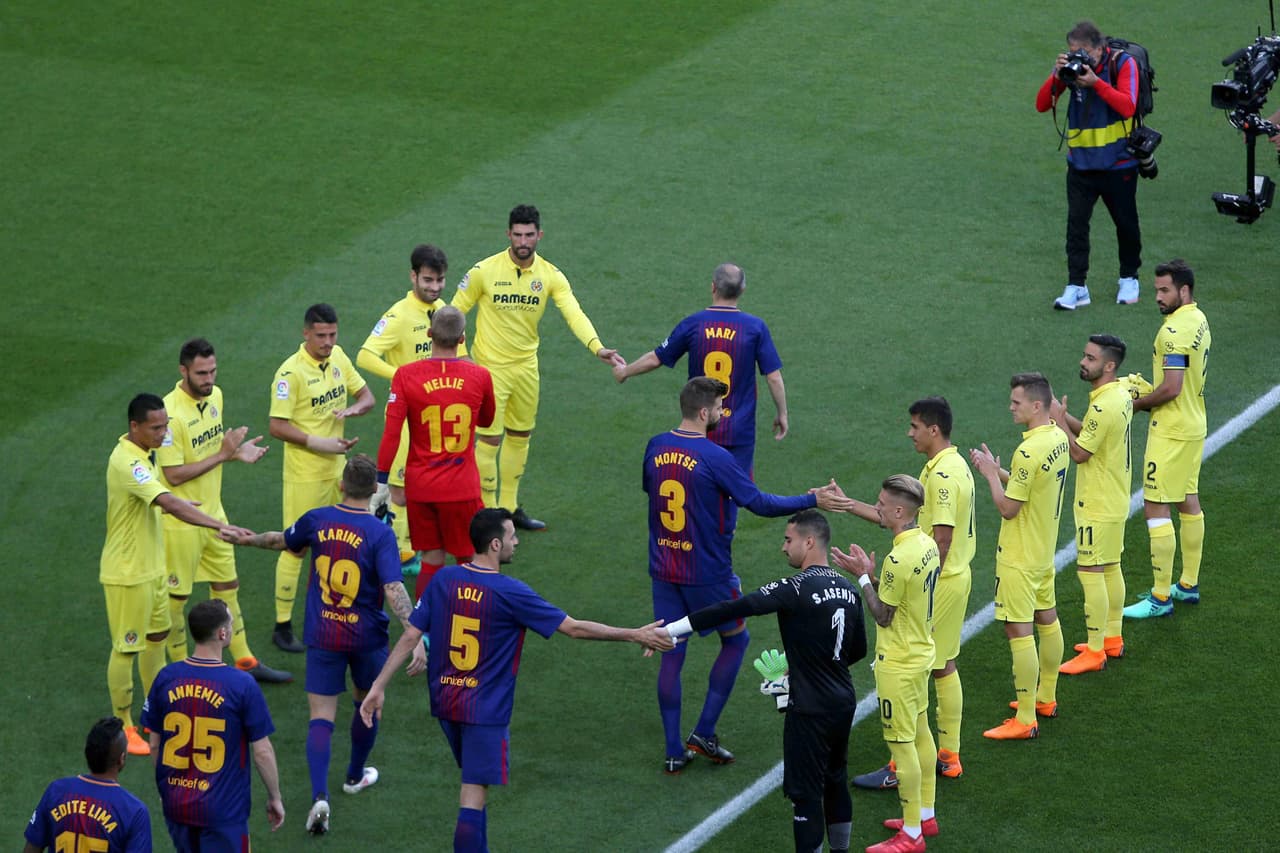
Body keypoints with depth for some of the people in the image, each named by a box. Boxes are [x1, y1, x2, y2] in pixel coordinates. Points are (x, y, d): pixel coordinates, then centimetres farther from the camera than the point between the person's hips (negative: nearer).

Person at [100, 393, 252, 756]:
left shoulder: (143, 453, 3)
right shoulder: (127, 463, -29)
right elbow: (170, 504, -39)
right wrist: (220, 525, -44)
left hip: (151, 567, 10)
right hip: (128, 573, -10)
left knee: (157, 637, 19)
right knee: (126, 649, 3)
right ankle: (123, 727, 15)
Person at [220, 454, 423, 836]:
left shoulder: (317, 520, -4)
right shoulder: (380, 534, -15)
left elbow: (283, 540, 15)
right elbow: (394, 590, -23)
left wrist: (250, 539, 36)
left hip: (322, 636, 1)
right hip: (366, 637, -1)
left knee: (321, 717, 0)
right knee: (368, 703, 26)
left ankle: (320, 796, -20)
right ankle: (356, 775, 44)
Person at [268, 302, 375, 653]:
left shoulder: (337, 357, 2)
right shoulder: (292, 371, -19)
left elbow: (366, 395, 12)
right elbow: (277, 426, -20)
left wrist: (354, 408, -11)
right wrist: (318, 443, -23)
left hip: (335, 468, 7)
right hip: (305, 475, -7)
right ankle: (282, 626, 5)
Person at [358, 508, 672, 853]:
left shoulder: (443, 579, -2)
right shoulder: (510, 593, -17)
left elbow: (410, 636, -1)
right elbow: (574, 628, -13)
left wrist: (378, 687, 5)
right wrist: (637, 636, -6)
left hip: (444, 704, 6)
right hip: (485, 709, -6)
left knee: (473, 781, 23)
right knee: (473, 798, -3)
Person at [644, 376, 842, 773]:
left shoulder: (656, 447, -1)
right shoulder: (714, 458, -19)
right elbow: (760, 503, -16)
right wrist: (812, 500, -6)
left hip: (663, 571, 5)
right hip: (707, 573, -5)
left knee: (671, 654, 10)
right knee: (735, 640, 17)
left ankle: (674, 751, 12)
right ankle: (704, 733, 12)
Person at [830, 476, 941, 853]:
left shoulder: (899, 559, -28)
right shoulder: (927, 544, 0)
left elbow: (883, 616, -19)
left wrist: (863, 577, -10)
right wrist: (871, 572, 3)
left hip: (898, 664, -10)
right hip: (921, 653, 10)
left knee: (902, 744, 0)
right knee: (920, 734, 20)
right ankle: (925, 815, 34)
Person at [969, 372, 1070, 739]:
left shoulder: (1029, 452, -27)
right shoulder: (1059, 438, 2)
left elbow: (1008, 508, -22)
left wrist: (991, 473, -9)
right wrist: (998, 471, 5)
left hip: (1019, 558, -10)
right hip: (1045, 550, 10)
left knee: (1018, 630, -5)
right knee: (1047, 619, 21)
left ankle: (1024, 721, -2)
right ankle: (1045, 698, 37)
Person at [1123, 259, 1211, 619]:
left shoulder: (1174, 331, -22)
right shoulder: (1199, 320, 9)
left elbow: (1171, 388, -26)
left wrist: (1137, 404, -11)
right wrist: (1150, 396, 9)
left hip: (1172, 433, -11)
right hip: (1194, 425, 11)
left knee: (1156, 508, -7)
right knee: (1188, 501, 18)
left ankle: (1161, 598, -6)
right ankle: (1188, 585, 28)